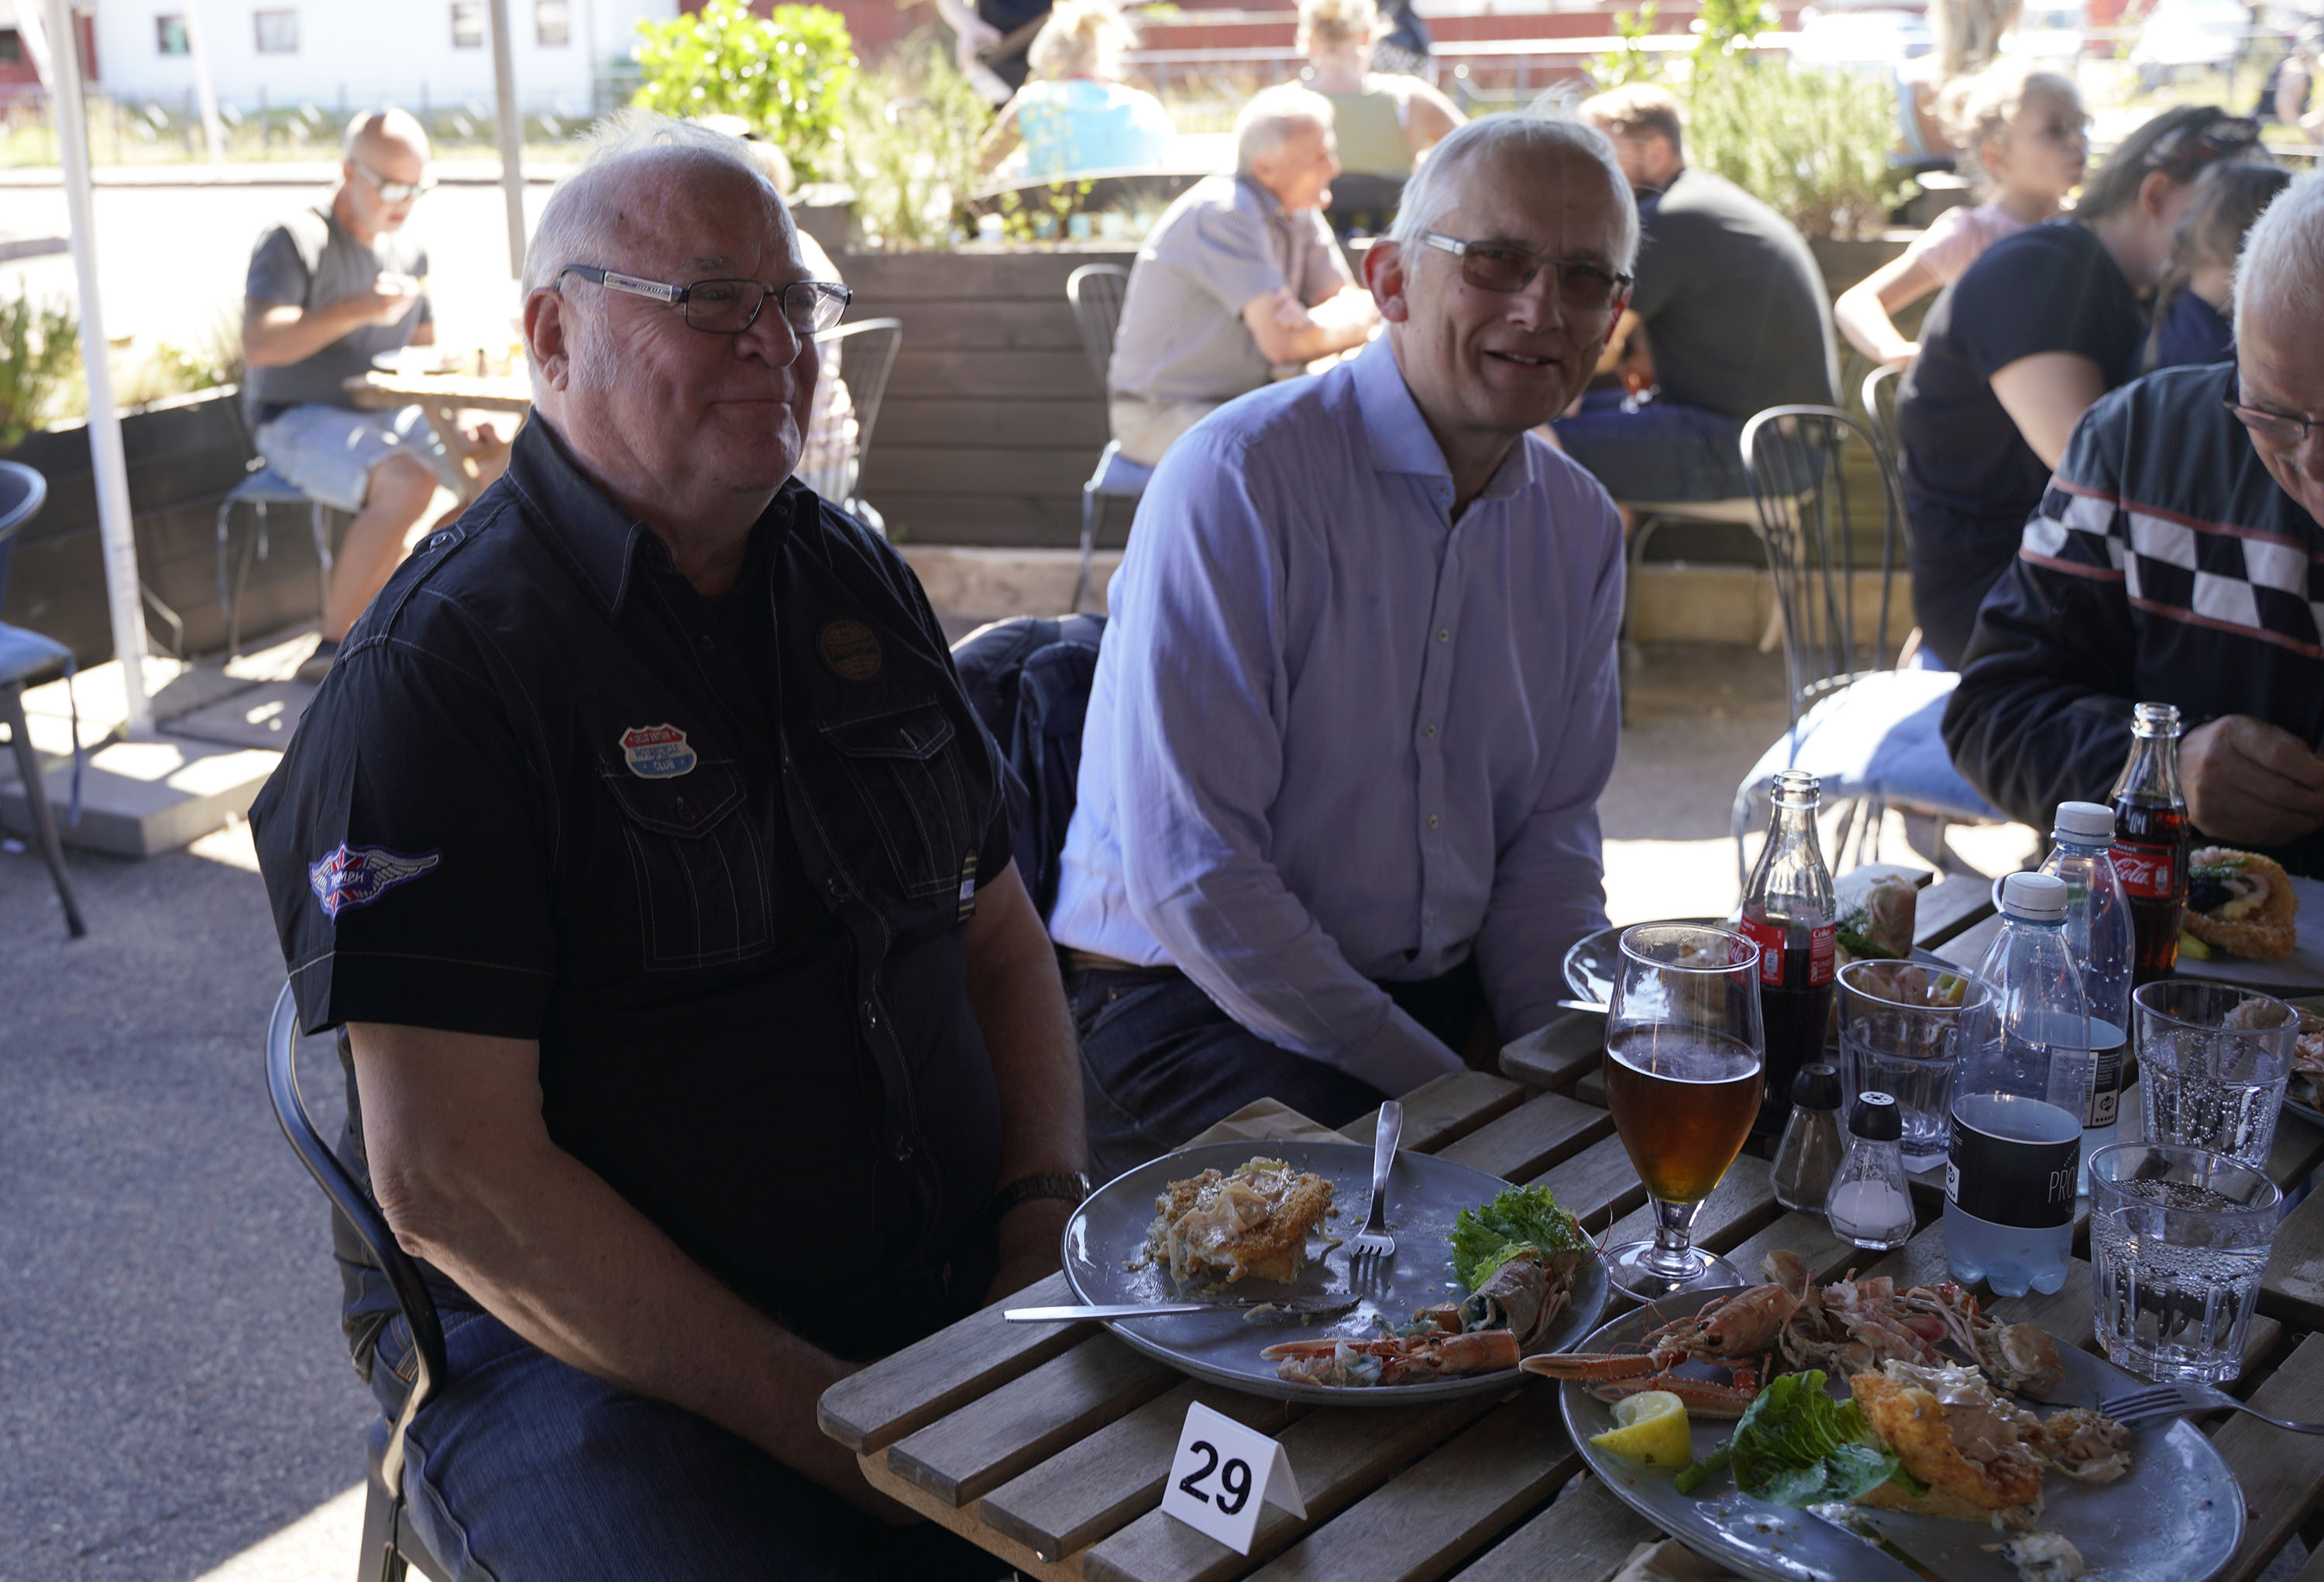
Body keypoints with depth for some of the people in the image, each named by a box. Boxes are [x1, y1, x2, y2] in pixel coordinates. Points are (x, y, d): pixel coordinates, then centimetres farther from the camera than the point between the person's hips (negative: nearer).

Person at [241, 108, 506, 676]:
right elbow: (258, 344, -22)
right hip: (300, 422, -7)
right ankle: (334, 646, -22)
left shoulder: (410, 254, 14)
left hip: (388, 419, 7)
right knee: (409, 483, -35)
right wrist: (357, 309, -30)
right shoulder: (294, 241, -8)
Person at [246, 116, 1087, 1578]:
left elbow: (1000, 939, 16)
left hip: (954, 1290, 6)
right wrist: (826, 1426, -17)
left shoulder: (861, 585, 11)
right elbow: (449, 1179, -16)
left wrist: (1047, 1219, -1)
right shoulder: (436, 672, -11)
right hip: (581, 1347, -5)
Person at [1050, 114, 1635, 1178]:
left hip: (1453, 992, 7)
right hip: (1194, 1004, -6)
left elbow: (1549, 842, 10)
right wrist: (1430, 1087, -18)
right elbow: (1188, 872, -20)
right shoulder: (1236, 479, -16)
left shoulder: (1580, 529, 7)